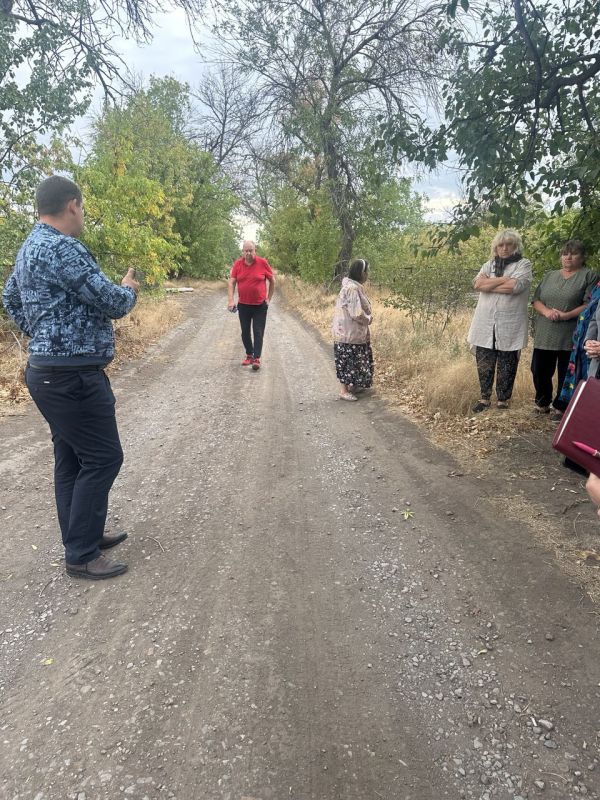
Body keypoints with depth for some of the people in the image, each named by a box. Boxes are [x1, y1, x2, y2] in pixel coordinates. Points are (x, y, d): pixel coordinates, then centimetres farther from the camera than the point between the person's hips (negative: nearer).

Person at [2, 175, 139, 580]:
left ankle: (83, 535, 29)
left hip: (50, 371, 10)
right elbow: (111, 303, -18)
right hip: (72, 376, -10)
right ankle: (82, 555, 5)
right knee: (102, 459, -3)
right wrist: (130, 289, 3)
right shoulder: (63, 248, -19)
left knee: (72, 459, 16)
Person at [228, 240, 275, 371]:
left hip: (260, 306, -3)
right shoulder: (237, 264, -2)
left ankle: (257, 359, -5)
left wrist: (269, 298, 3)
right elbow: (231, 282, -2)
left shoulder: (263, 263, -7)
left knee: (258, 333, -4)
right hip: (243, 305, 3)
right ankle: (249, 355, 24)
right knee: (245, 332, 10)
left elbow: (272, 281, 3)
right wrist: (230, 300, -12)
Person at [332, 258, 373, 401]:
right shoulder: (352, 288, -22)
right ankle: (344, 391, 7)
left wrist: (367, 316, 5)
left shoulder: (354, 286, 9)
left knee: (355, 360, 18)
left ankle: (353, 386, 29)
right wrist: (368, 319, -8)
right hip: (349, 332, -10)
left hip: (354, 331, 10)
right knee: (349, 361, -2)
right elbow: (356, 313, -25)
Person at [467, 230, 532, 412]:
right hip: (485, 325, 3)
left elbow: (514, 286, -16)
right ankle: (485, 398, 19)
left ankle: (502, 401, 16)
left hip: (510, 327, -3)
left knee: (507, 366, 4)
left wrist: (488, 284, -6)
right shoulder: (489, 265, 14)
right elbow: (477, 284, -5)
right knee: (484, 364, 6)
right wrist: (503, 279, -10)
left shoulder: (524, 264, 3)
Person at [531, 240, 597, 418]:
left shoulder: (589, 276, 2)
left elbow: (590, 305, -7)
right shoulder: (549, 276, 16)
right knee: (539, 370, 8)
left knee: (566, 375, 2)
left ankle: (560, 408, 16)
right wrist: (546, 311, -11)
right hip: (545, 335, 4)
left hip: (570, 336, -4)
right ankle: (542, 404, 26)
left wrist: (566, 315, -19)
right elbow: (536, 300, 9)